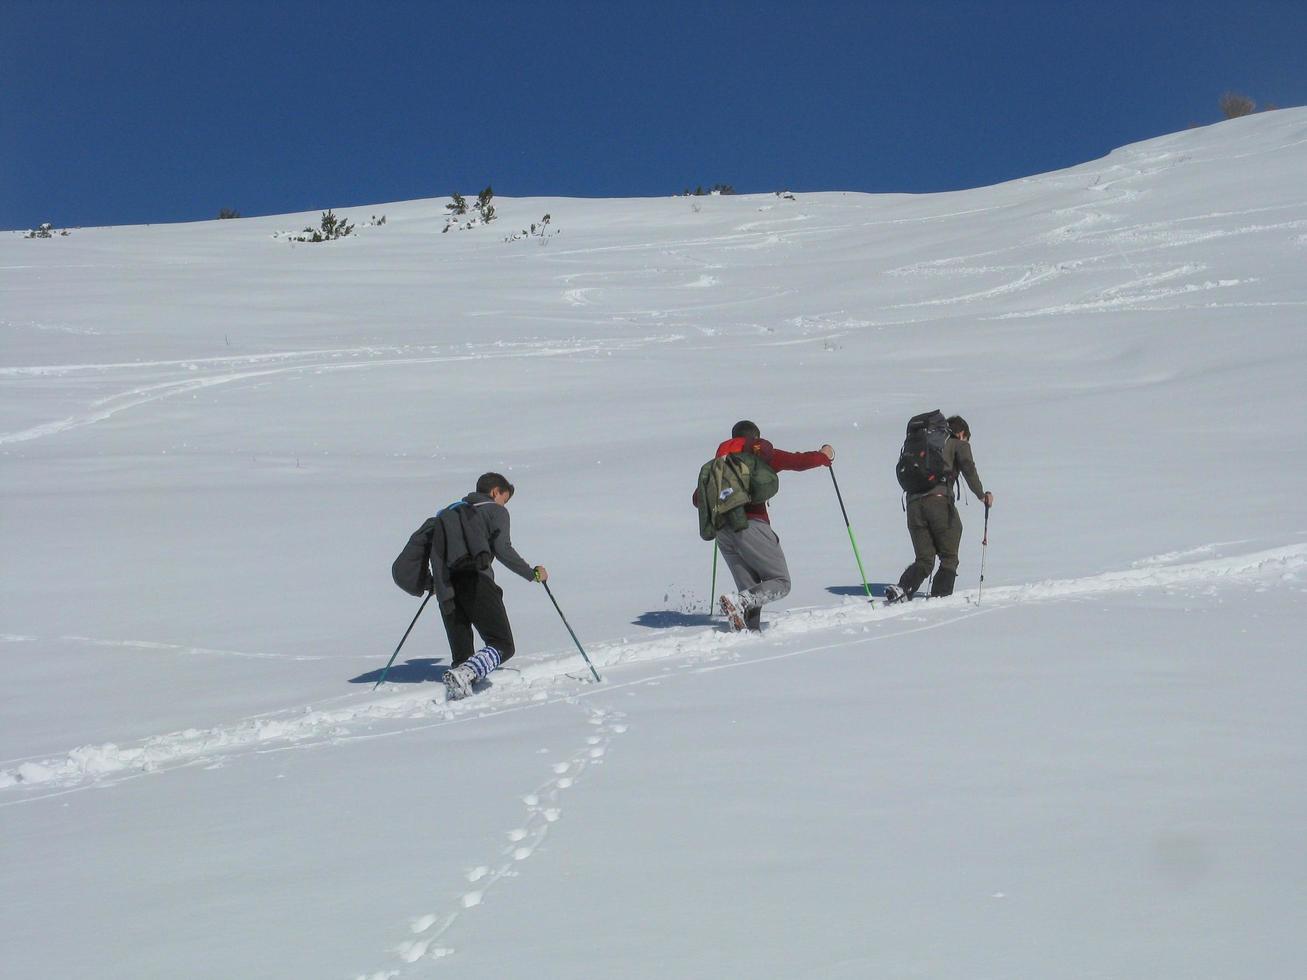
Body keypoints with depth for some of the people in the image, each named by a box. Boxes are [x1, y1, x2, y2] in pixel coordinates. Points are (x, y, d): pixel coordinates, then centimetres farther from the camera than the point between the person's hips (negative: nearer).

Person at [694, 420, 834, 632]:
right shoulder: (762, 455, 8)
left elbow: (698, 499, 18)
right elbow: (799, 461, 4)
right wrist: (824, 456, 23)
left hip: (723, 531, 6)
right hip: (751, 526, -5)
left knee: (749, 589, 13)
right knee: (781, 583, 0)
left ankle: (750, 630, -4)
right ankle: (737, 602, -21)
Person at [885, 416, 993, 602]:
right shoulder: (959, 444, 16)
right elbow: (968, 468, -3)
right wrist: (982, 494, 0)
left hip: (914, 503, 5)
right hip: (940, 501, -5)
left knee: (924, 560, 10)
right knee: (949, 558, 8)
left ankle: (903, 588, -15)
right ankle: (939, 596, -9)